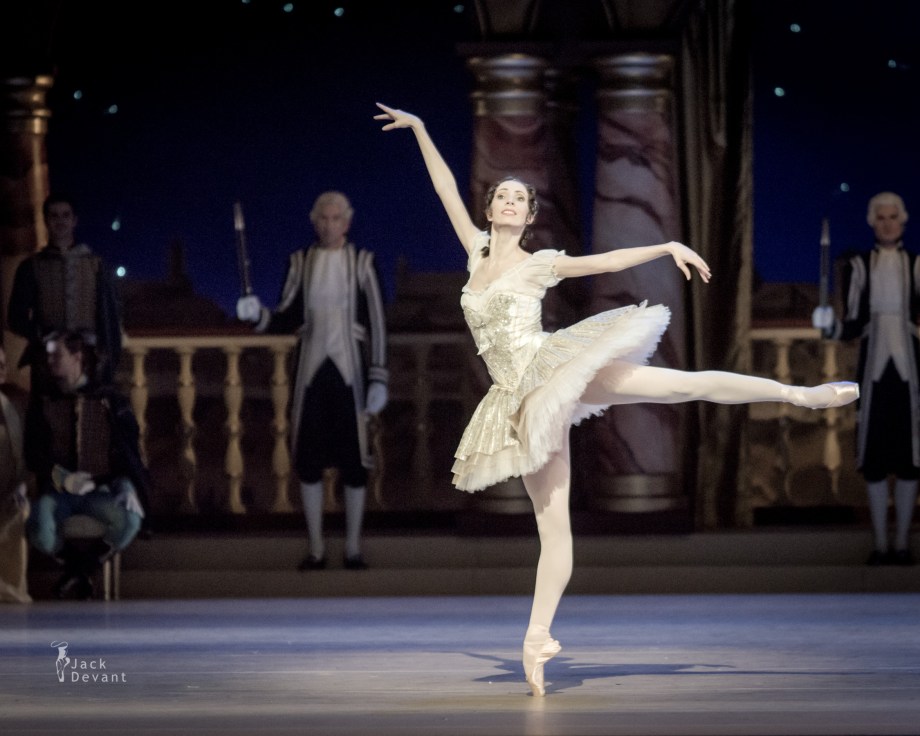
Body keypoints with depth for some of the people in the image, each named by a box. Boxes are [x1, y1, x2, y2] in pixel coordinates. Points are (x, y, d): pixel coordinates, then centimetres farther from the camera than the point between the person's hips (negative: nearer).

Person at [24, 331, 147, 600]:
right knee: (40, 531, -35)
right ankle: (73, 561, 2)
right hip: (58, 492, 0)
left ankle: (85, 567, -3)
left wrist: (128, 486, -15)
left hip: (102, 490, 0)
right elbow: (34, 454, 5)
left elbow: (128, 450, 5)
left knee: (129, 522, -34)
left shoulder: (110, 401, 9)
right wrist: (62, 478, -13)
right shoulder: (42, 403, 12)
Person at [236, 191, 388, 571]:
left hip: (349, 369, -2)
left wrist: (379, 379, -8)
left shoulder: (361, 262, 0)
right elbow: (287, 318, 6)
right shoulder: (301, 262, 5)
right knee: (308, 458, 3)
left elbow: (377, 323, -2)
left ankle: (353, 548, 9)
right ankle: (316, 548, 11)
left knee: (354, 458, 0)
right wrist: (259, 315, -16)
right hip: (311, 369, 2)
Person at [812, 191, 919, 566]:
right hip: (873, 364, 0)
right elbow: (854, 324, 2)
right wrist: (832, 327, -17)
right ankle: (880, 544, 6)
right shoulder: (858, 266, 5)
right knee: (873, 457, -1)